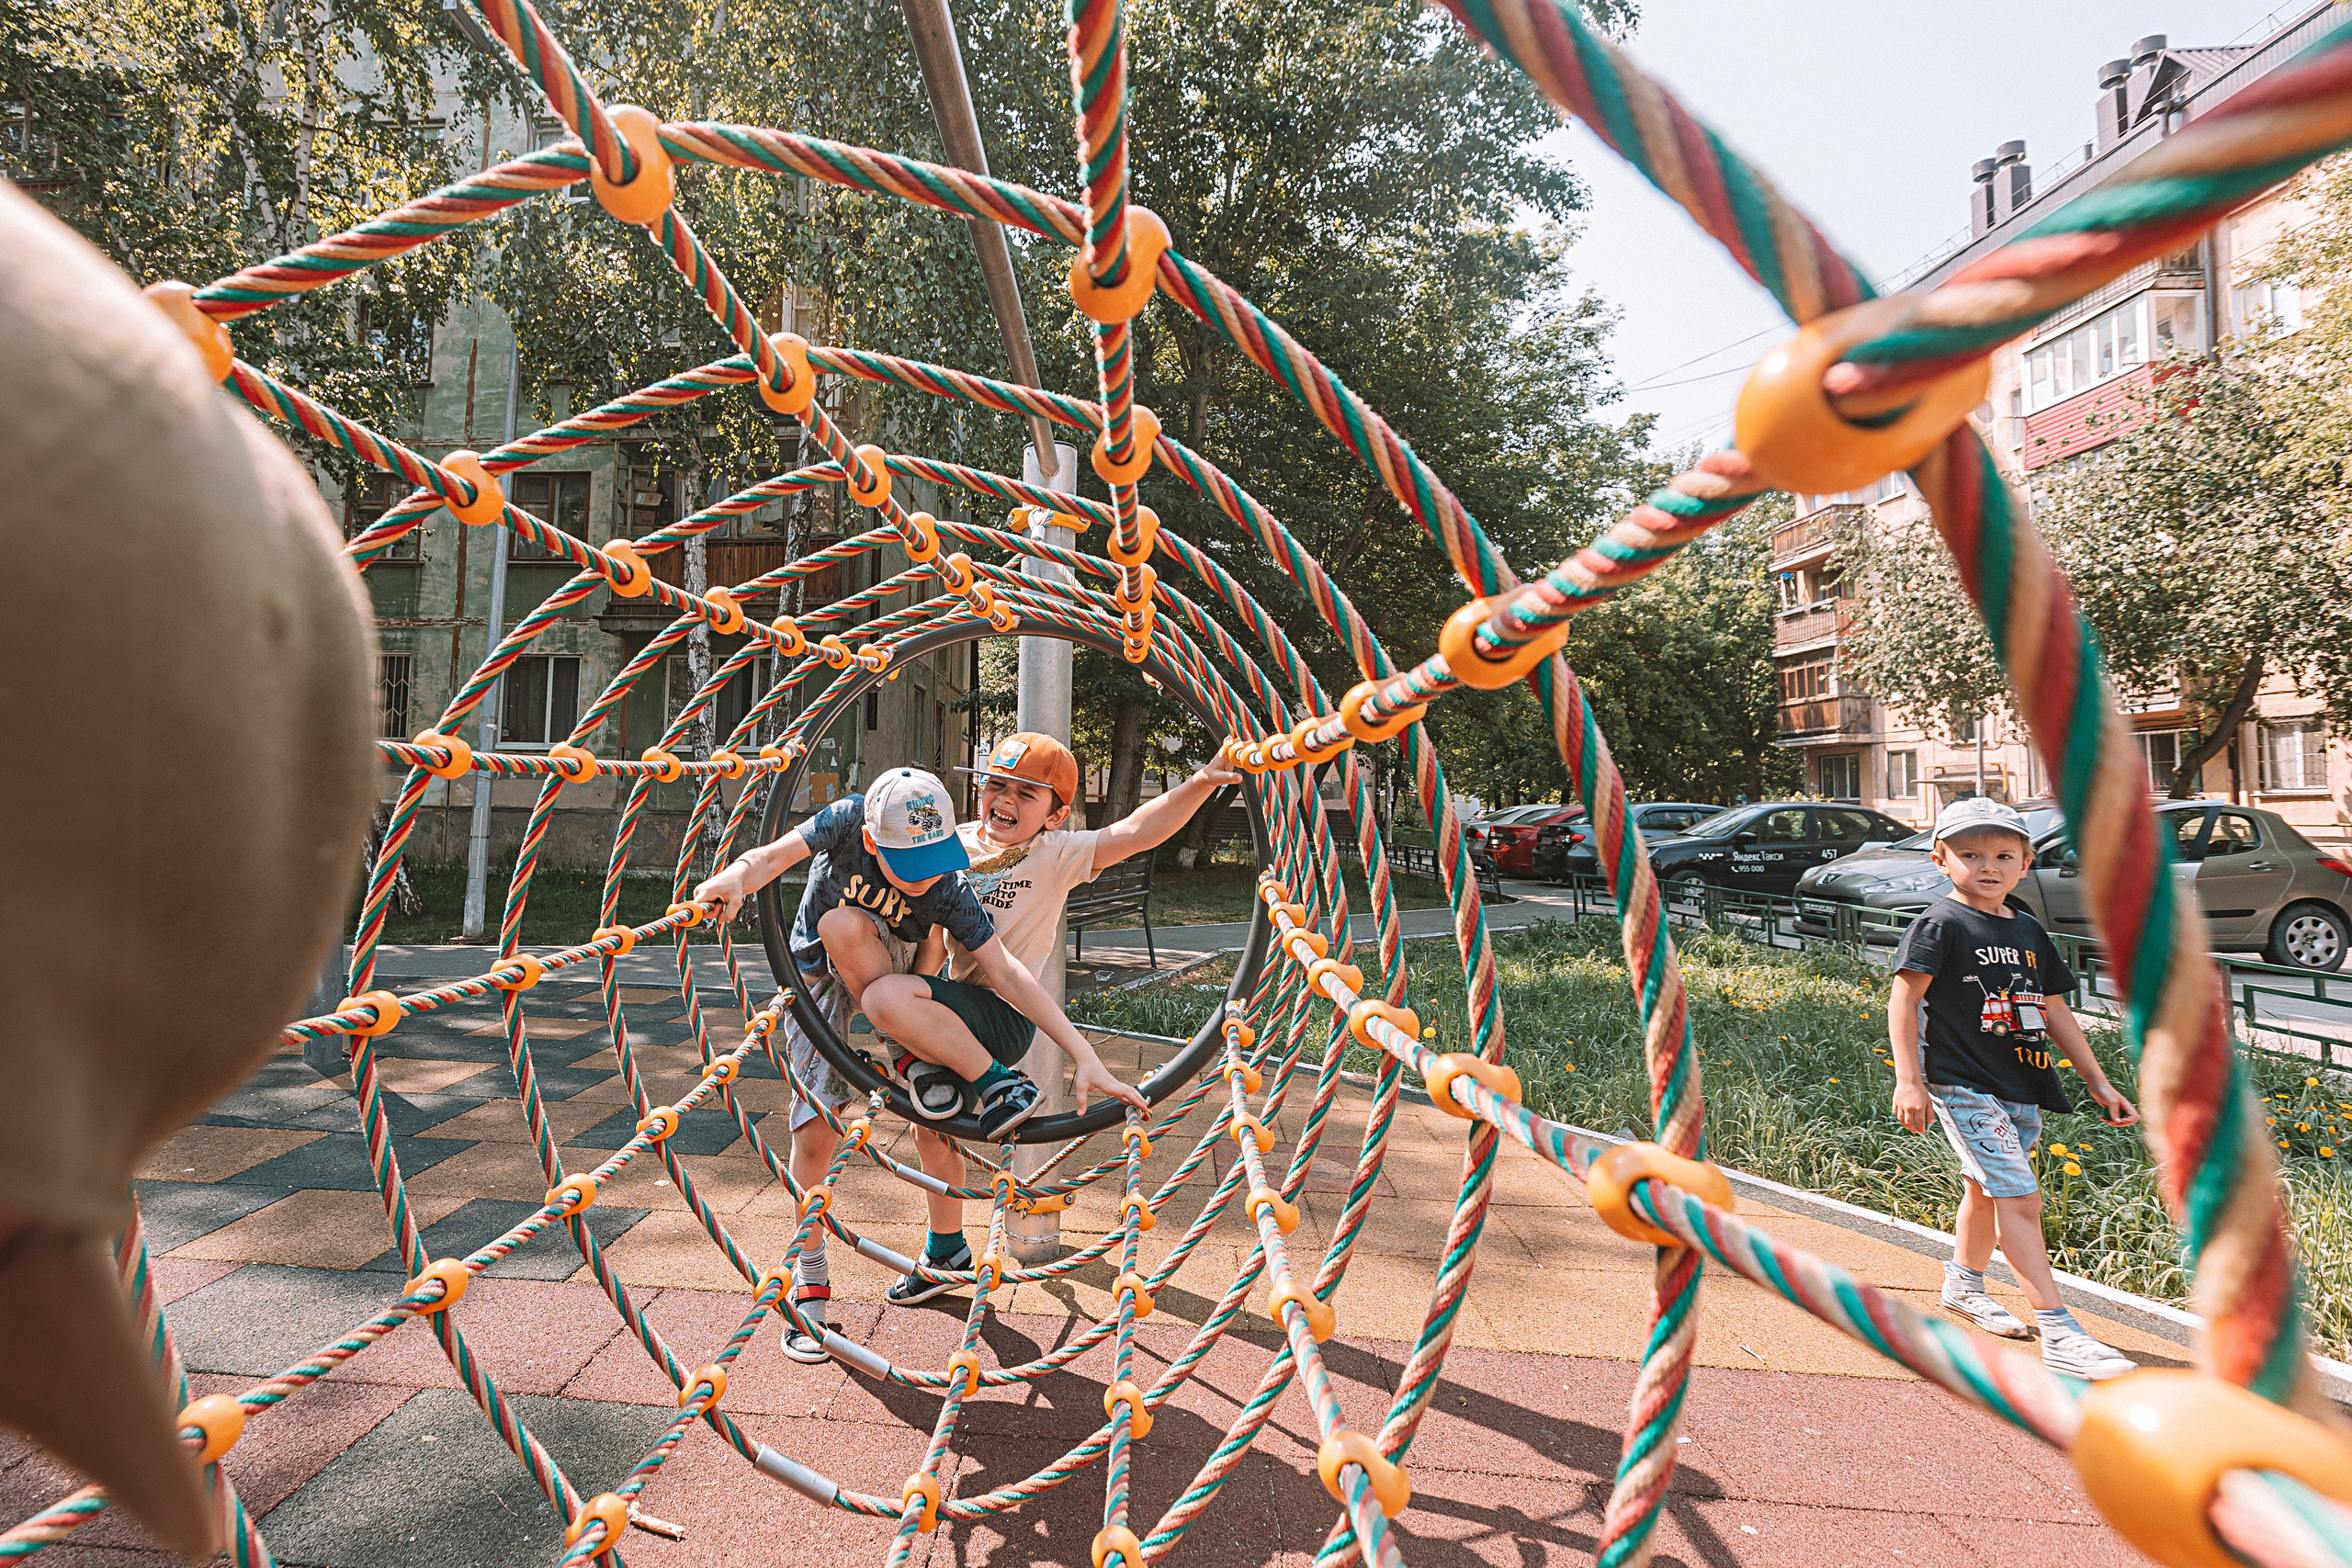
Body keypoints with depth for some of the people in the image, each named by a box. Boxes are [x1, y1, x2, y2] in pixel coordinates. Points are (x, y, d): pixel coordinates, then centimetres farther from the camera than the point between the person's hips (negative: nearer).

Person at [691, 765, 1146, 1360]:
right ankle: (809, 1276, 12)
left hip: (888, 978, 0)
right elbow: (772, 856, -34)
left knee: (843, 926, -33)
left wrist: (1085, 1055, -38)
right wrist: (736, 876, -59)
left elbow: (1007, 972, -30)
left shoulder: (947, 889, -27)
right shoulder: (849, 820, -26)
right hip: (816, 985, 1)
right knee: (815, 1133, -9)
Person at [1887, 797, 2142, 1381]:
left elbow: (2056, 1013, 18)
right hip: (1964, 1086, -7)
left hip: (2022, 1090, 8)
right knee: (2020, 1198, -12)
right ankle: (2059, 1336, -7)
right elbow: (1904, 999, -13)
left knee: (1985, 1190, 20)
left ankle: (1963, 1284, 40)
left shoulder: (2029, 932, 11)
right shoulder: (1940, 924, -10)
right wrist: (1908, 1079, -18)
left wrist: (2099, 1083, 17)